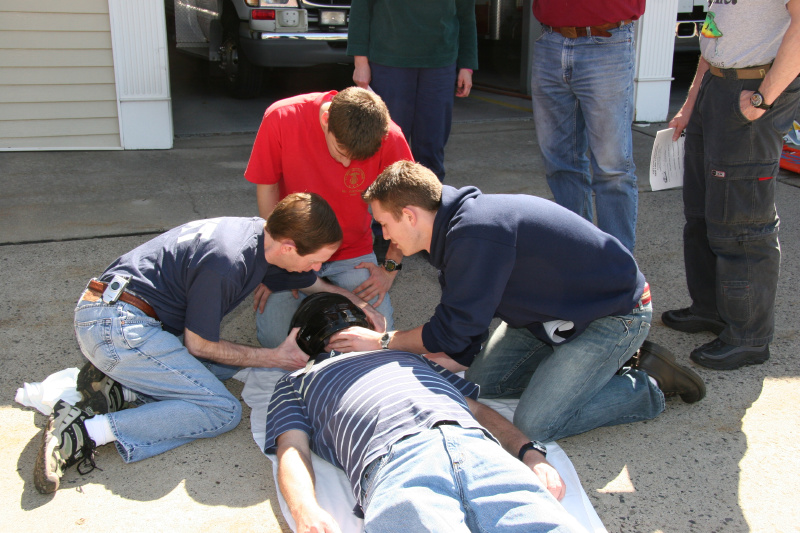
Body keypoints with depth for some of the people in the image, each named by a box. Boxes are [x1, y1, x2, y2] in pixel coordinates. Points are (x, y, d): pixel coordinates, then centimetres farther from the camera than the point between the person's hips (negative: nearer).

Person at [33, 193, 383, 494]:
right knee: (223, 411, -11)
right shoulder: (224, 264, -24)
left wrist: (360, 304, 7)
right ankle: (86, 430, -18)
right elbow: (199, 345, -11)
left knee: (230, 365, 10)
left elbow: (314, 284, 22)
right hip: (116, 324, -10)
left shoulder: (264, 237, 3)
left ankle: (118, 388, 1)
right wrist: (275, 358, -6)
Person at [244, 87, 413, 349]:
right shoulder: (281, 118, -22)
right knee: (273, 337, -15)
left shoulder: (389, 137, -21)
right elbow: (267, 189, -10)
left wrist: (391, 265, -10)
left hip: (352, 253, 1)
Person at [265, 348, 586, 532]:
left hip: (475, 444, 3)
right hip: (392, 463, -2)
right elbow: (292, 451, 16)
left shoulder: (409, 355, 44)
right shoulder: (296, 382, 35)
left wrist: (531, 453, 14)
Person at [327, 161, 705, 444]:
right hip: (557, 309, 10)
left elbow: (455, 328, -23)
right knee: (479, 385, 9)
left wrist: (382, 341, -12)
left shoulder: (475, 235, -31)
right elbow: (469, 317, 6)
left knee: (534, 427, -14)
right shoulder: (461, 222, 0)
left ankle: (650, 385, 3)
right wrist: (455, 360, -7)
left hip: (615, 314, -10)